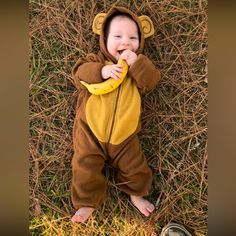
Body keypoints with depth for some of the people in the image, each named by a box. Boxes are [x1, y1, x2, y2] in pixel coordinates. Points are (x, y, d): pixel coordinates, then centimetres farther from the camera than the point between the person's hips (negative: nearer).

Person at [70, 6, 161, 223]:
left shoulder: (140, 65, 8)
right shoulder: (96, 60, 3)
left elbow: (152, 81, -8)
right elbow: (79, 74, -12)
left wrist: (136, 63, -20)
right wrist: (102, 71, -28)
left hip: (124, 136, 2)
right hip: (90, 132, -1)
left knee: (134, 165, 9)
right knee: (86, 165, -2)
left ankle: (136, 195, 36)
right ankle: (87, 202, 19)